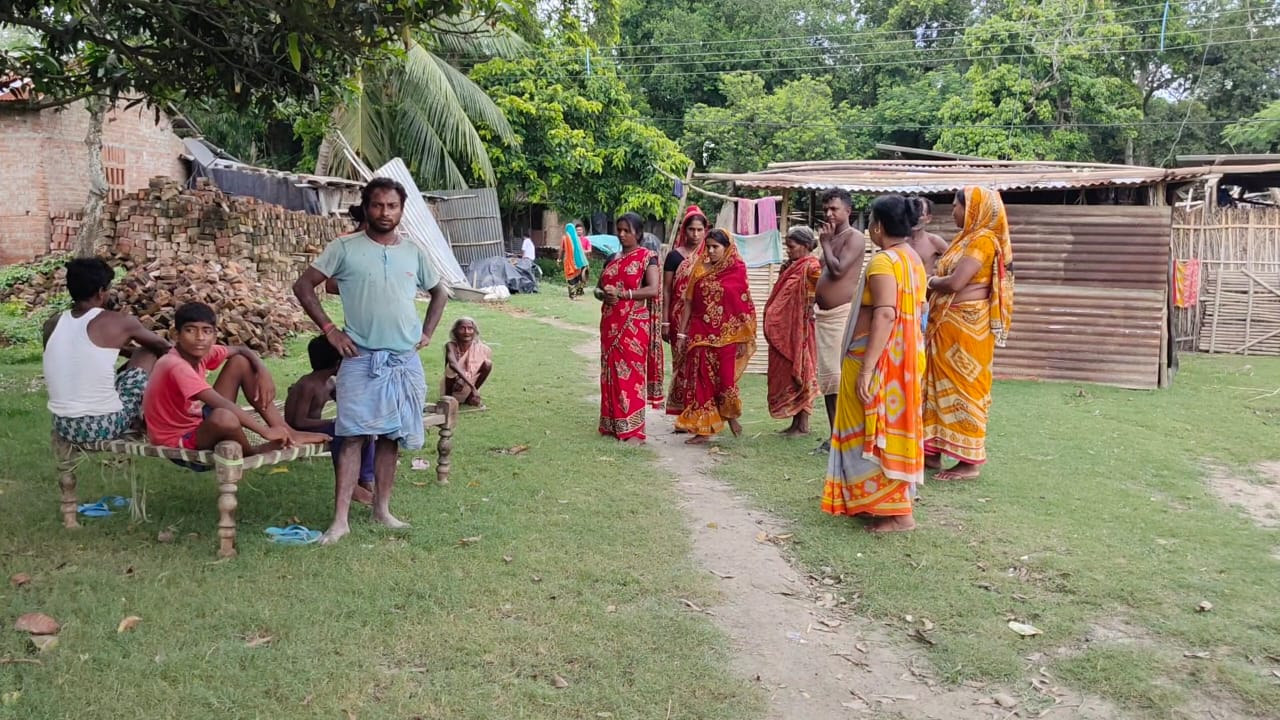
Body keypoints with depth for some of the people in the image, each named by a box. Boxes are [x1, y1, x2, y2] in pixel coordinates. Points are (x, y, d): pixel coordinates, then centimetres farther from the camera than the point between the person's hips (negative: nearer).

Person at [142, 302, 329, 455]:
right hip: (178, 439, -9)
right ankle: (250, 452, -6)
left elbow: (242, 350, 11)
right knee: (223, 417, -42)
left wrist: (263, 372, -10)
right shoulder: (176, 365, -29)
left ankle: (287, 432, -1)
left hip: (199, 421, 9)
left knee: (240, 362, 4)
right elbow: (223, 405, -36)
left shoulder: (201, 352, -5)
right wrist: (266, 431, -35)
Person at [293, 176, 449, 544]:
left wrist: (427, 332, 11)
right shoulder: (345, 248, -2)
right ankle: (340, 519, -3)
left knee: (391, 436, 9)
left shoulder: (413, 253, 8)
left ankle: (382, 509, 20)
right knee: (354, 436, -6)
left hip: (405, 360, 4)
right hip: (361, 359, -3)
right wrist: (329, 329, -7)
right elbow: (303, 285, -2)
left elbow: (439, 293, 23)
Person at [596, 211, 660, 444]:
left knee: (631, 374, -6)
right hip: (611, 324, 6)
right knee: (612, 372, 9)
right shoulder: (612, 259, 15)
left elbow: (653, 289, -15)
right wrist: (604, 294, -6)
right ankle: (612, 424, 17)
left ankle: (633, 429, -3)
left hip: (634, 325, -6)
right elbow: (598, 287, 18)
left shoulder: (647, 257, -4)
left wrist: (621, 294, -20)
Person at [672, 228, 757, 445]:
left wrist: (745, 338, -4)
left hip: (727, 335, -3)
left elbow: (745, 307, -2)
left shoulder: (737, 271, -2)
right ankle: (703, 429, 9)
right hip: (701, 335, 3)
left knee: (725, 379, 1)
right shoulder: (698, 269, 7)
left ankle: (731, 415, 30)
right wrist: (681, 333, 5)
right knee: (702, 381, 2)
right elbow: (688, 302, 8)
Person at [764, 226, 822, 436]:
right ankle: (795, 422, 20)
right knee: (787, 373, 12)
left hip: (800, 330, -9)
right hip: (784, 330, 9)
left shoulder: (811, 267, -11)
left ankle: (803, 425, 6)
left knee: (800, 373, -2)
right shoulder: (790, 267, 15)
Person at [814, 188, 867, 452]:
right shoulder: (831, 239, 19)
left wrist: (825, 243, -7)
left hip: (843, 314, -9)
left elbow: (838, 270, -20)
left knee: (842, 375, -13)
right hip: (824, 314, 9)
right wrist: (816, 308, 16)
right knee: (827, 376, 9)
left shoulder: (854, 238, -7)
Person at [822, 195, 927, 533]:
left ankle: (897, 512, 1)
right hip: (903, 357, 10)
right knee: (889, 430, 16)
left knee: (877, 432, -2)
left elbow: (885, 315, -26)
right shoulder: (912, 258, 12)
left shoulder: (884, 261, -17)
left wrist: (866, 368, -27)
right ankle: (885, 502, 25)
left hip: (881, 359, -10)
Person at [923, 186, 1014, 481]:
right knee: (942, 385, 13)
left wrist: (931, 282, -5)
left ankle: (970, 461, 4)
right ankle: (933, 451, 21)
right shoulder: (967, 238, 15)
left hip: (966, 327, -10)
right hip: (947, 325, 10)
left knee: (964, 387, -4)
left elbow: (954, 282, -23)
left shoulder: (983, 239, -15)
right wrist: (937, 283, -6)